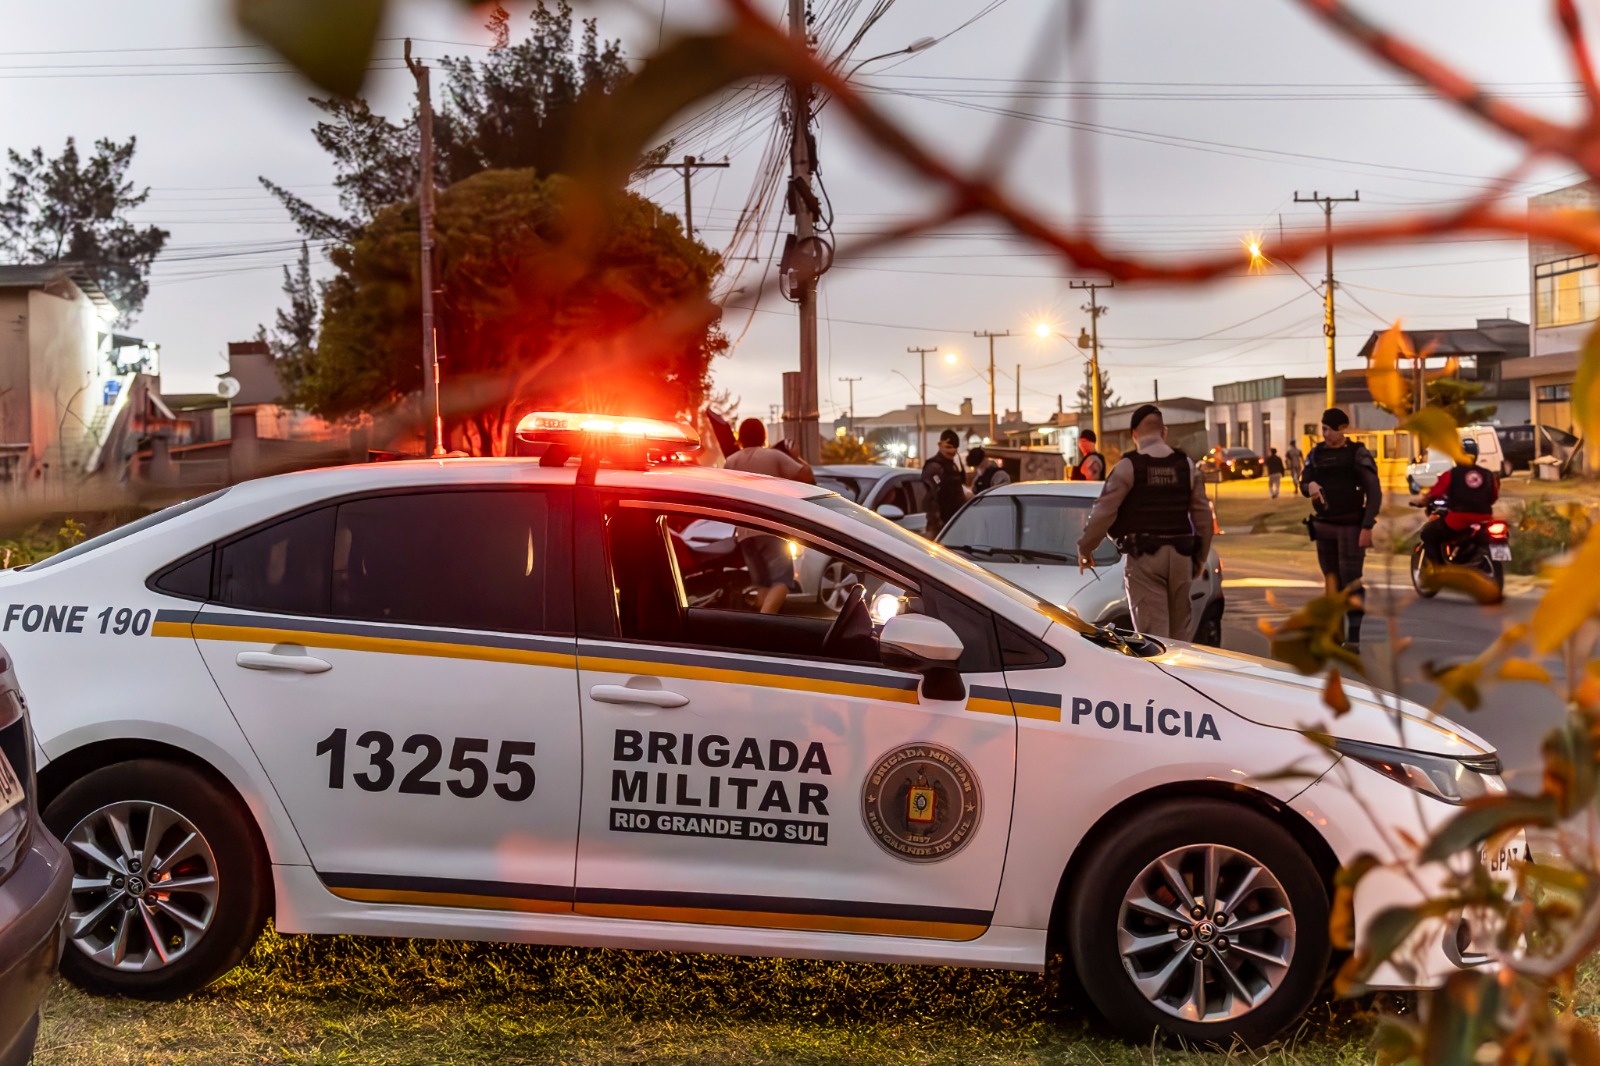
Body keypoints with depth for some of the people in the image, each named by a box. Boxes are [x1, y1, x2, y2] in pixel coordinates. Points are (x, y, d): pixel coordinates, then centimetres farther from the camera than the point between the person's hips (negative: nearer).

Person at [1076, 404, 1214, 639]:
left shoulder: (1129, 466, -7)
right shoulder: (1186, 464, 6)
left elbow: (1104, 511, -9)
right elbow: (1203, 514, 9)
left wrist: (1085, 548, 3)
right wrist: (1200, 556, 19)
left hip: (1144, 557, -4)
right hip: (1180, 555, 4)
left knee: (1153, 632, -3)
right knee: (1180, 631, 13)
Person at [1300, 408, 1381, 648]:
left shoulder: (1358, 454, -7)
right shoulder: (1316, 453, 8)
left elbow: (1374, 492, -10)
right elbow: (1304, 483, 9)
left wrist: (1367, 527, -18)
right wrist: (1310, 486, -17)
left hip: (1351, 526, -5)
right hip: (1324, 525, 5)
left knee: (1351, 582, -7)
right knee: (1330, 578, 7)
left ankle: (1353, 639, -7)